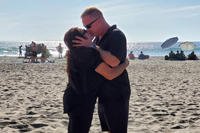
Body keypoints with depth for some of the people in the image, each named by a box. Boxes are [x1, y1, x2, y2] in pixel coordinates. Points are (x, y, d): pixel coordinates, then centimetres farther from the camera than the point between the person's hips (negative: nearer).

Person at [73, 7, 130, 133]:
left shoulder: (116, 35, -14)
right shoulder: (97, 38, 13)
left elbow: (113, 61, -29)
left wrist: (92, 46, -22)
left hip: (116, 95, -9)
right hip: (104, 94, 9)